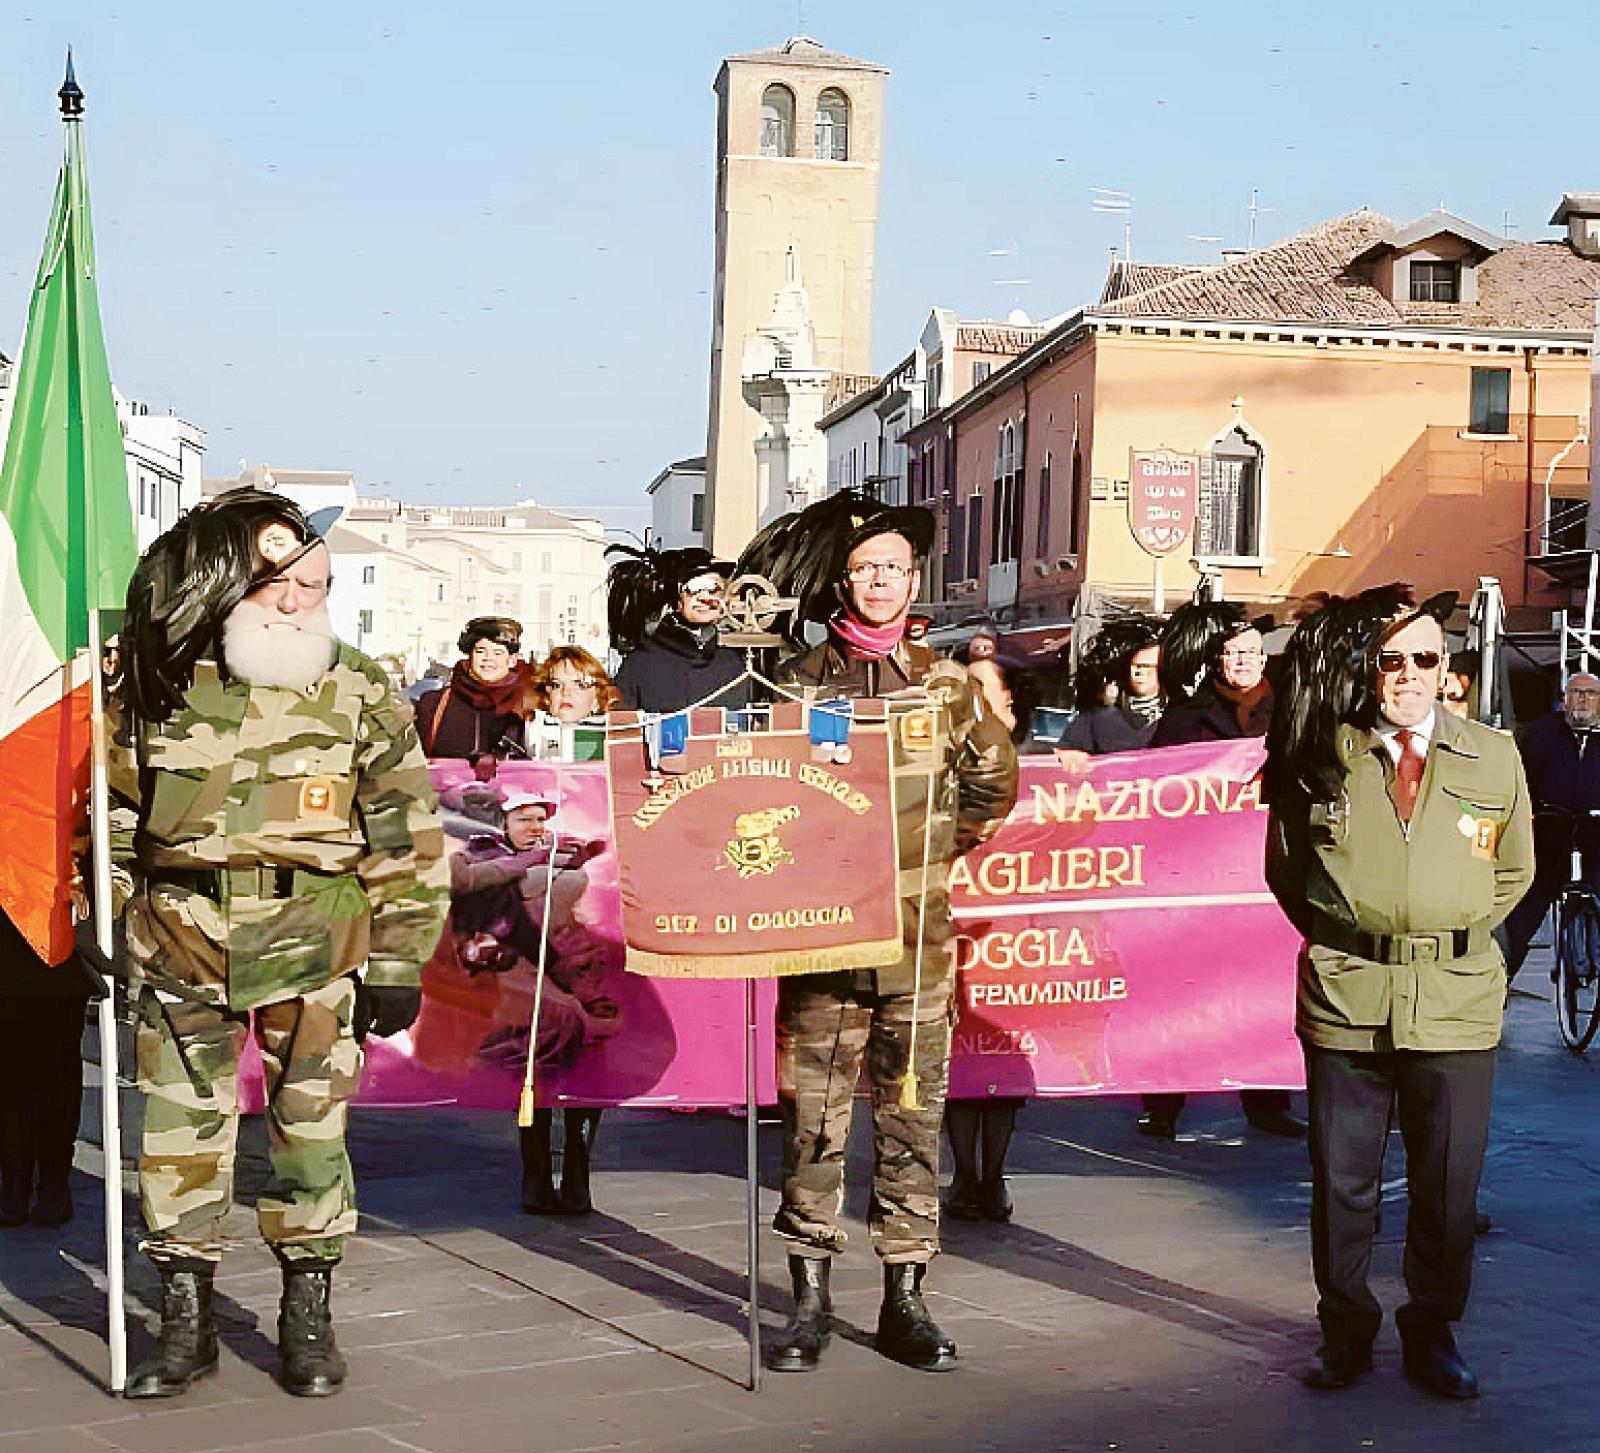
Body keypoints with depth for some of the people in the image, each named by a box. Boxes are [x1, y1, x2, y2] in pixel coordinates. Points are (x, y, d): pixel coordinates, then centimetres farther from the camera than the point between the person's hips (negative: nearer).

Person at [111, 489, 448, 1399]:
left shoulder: (359, 692, -3)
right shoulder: (156, 686, 1)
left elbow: (409, 837, -1)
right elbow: (112, 813, 12)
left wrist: (399, 964, -3)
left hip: (311, 947, -1)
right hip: (180, 946, 2)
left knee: (310, 1126, 4)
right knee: (179, 1128, 5)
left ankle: (309, 1315, 20)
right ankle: (187, 1318, 20)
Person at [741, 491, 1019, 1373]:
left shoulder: (945, 684, 8)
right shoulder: (800, 680, 4)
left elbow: (994, 781, 20)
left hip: (918, 935, 1)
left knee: (913, 1120, 5)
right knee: (813, 1120, 1)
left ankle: (904, 1299, 15)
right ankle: (810, 1301, 11)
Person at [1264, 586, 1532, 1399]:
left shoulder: (1495, 759, 5)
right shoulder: (1320, 756, 1)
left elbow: (1515, 870, 16)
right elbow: (1285, 869, 12)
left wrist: (1455, 936, 7)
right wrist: (1337, 937, 5)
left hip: (1456, 1002, 1)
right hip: (1345, 998, -1)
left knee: (1448, 1185, 8)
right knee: (1341, 1182, 8)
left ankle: (1433, 1333, 25)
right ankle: (1345, 1332, 24)